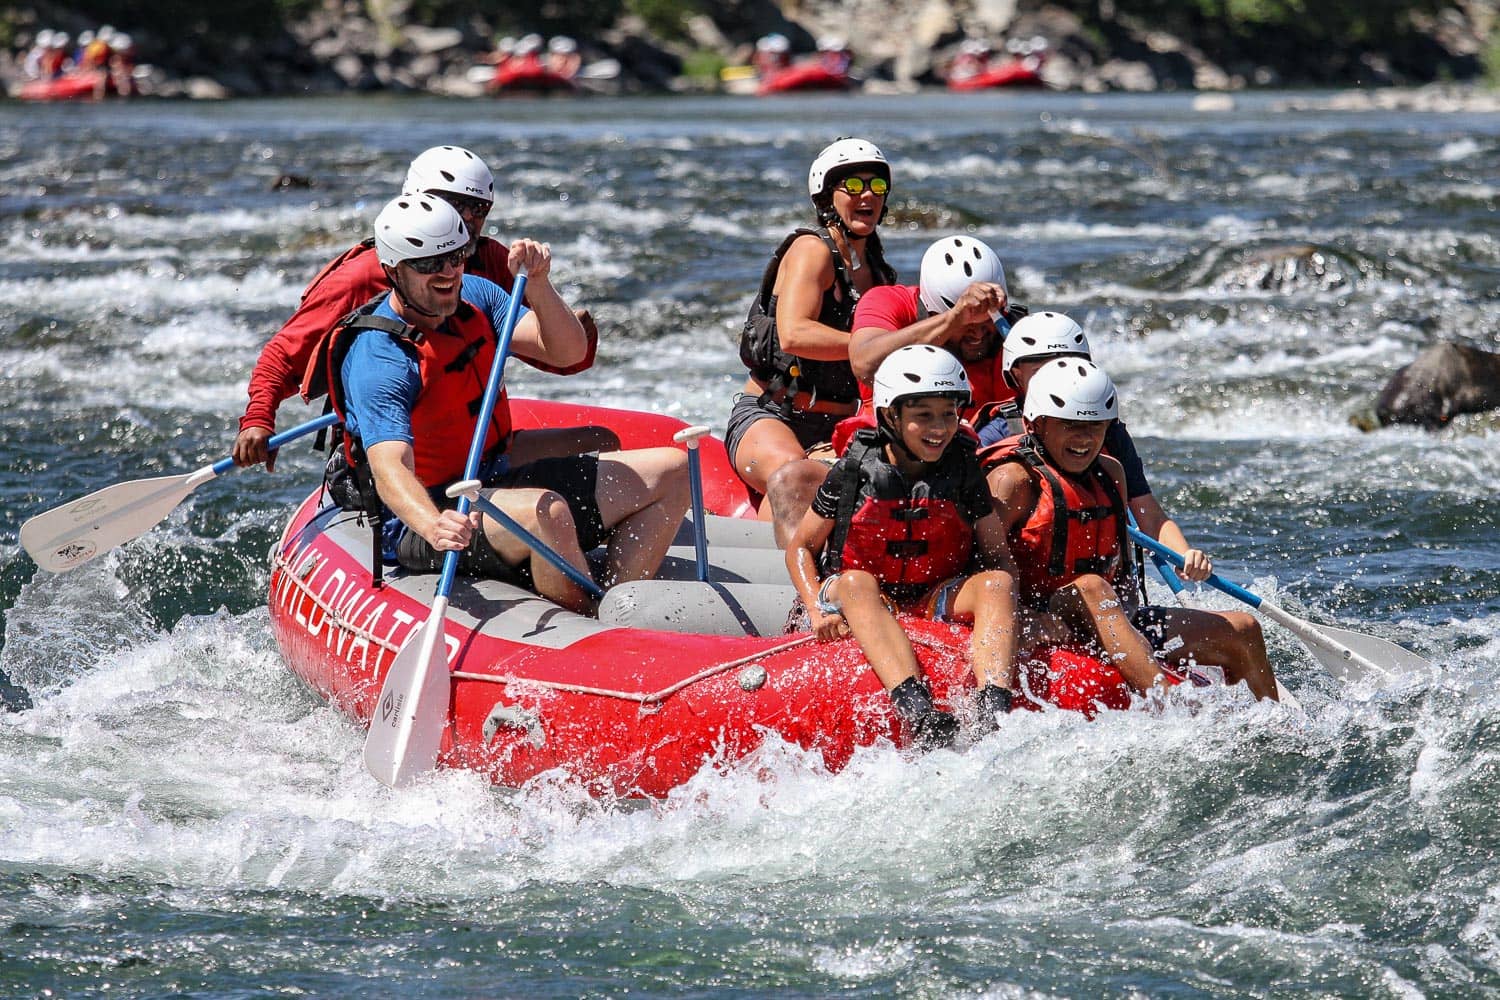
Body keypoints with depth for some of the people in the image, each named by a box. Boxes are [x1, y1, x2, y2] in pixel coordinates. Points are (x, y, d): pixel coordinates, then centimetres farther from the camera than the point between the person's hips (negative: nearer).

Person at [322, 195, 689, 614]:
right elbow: (389, 467, -35)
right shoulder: (378, 359, -22)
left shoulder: (473, 296, 3)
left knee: (672, 470, 2)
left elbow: (569, 352, -4)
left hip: (497, 482, 9)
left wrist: (537, 284, -22)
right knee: (545, 511, -40)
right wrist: (435, 527, -55)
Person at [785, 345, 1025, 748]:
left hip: (937, 604, 2)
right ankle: (917, 712, -59)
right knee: (857, 582, -35)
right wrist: (817, 610, -14)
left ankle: (993, 713, -49)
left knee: (996, 584, -25)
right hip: (856, 608, -2)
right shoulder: (854, 473, -4)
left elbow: (998, 556, 5)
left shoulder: (964, 474, 2)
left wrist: (1001, 608, -17)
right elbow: (801, 548, 3)